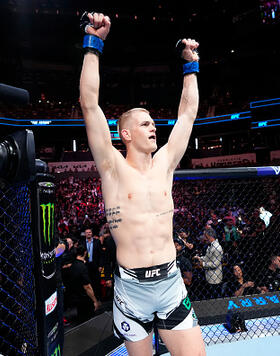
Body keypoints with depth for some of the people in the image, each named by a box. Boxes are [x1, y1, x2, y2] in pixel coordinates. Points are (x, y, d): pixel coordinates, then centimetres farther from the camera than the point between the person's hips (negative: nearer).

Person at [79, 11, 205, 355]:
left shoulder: (164, 163, 4)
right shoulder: (113, 168, -7)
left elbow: (187, 112, 10)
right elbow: (89, 103, -13)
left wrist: (191, 64, 14)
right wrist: (94, 43, -10)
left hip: (172, 284, 3)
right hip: (131, 291, -2)